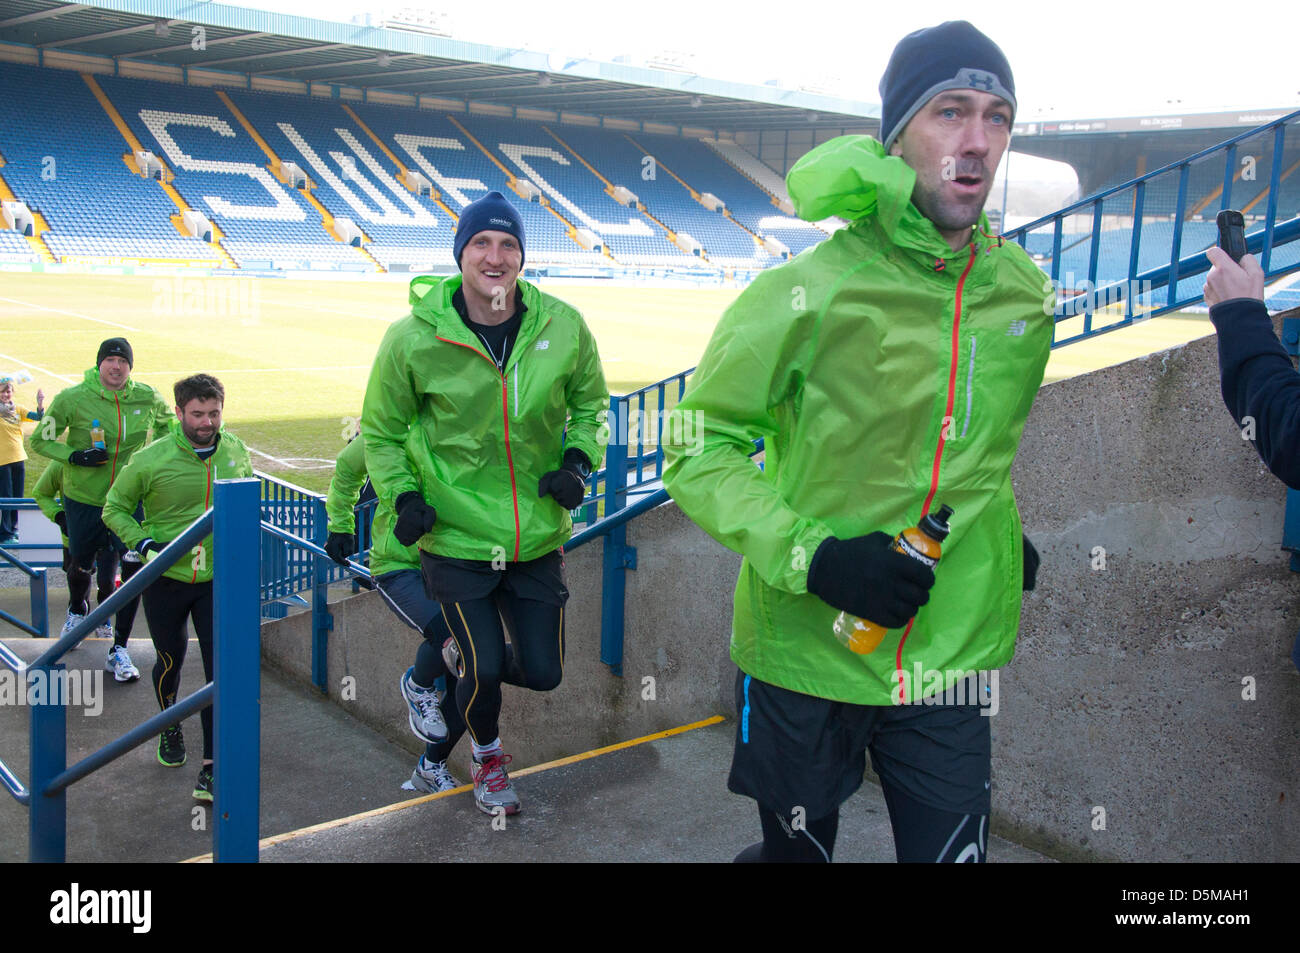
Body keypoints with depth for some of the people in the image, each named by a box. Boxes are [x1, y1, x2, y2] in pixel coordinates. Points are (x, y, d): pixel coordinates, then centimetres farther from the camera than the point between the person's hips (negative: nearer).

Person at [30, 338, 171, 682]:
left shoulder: (147, 398, -4)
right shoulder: (73, 398, -11)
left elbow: (167, 422, 19)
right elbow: (41, 440, -2)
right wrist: (75, 456, -19)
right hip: (83, 498, 0)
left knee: (134, 568, -13)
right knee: (82, 565, 16)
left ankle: (119, 649, -1)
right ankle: (77, 610, 54)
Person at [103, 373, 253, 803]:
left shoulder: (236, 451, -3)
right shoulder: (152, 459, -14)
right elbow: (115, 507, -2)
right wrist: (143, 542, -18)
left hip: (218, 579, 1)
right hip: (166, 579, -1)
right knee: (170, 659, 17)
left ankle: (211, 768, 0)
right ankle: (170, 725, 48)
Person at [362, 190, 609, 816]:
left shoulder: (563, 327, -8)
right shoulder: (414, 337, -13)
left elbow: (589, 403, 10)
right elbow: (382, 431, 2)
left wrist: (577, 460, -7)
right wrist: (402, 495, -12)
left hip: (538, 535, 3)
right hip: (455, 535, -3)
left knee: (543, 673, 9)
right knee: (485, 671, -3)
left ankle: (465, 655, 44)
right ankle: (487, 756, 33)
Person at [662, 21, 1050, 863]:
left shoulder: (1021, 295, 1)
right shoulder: (806, 294, -16)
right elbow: (695, 450, -12)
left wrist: (1001, 530, 10)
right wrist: (810, 555, -23)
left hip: (950, 657, 4)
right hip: (804, 652, -3)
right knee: (798, 851, 16)